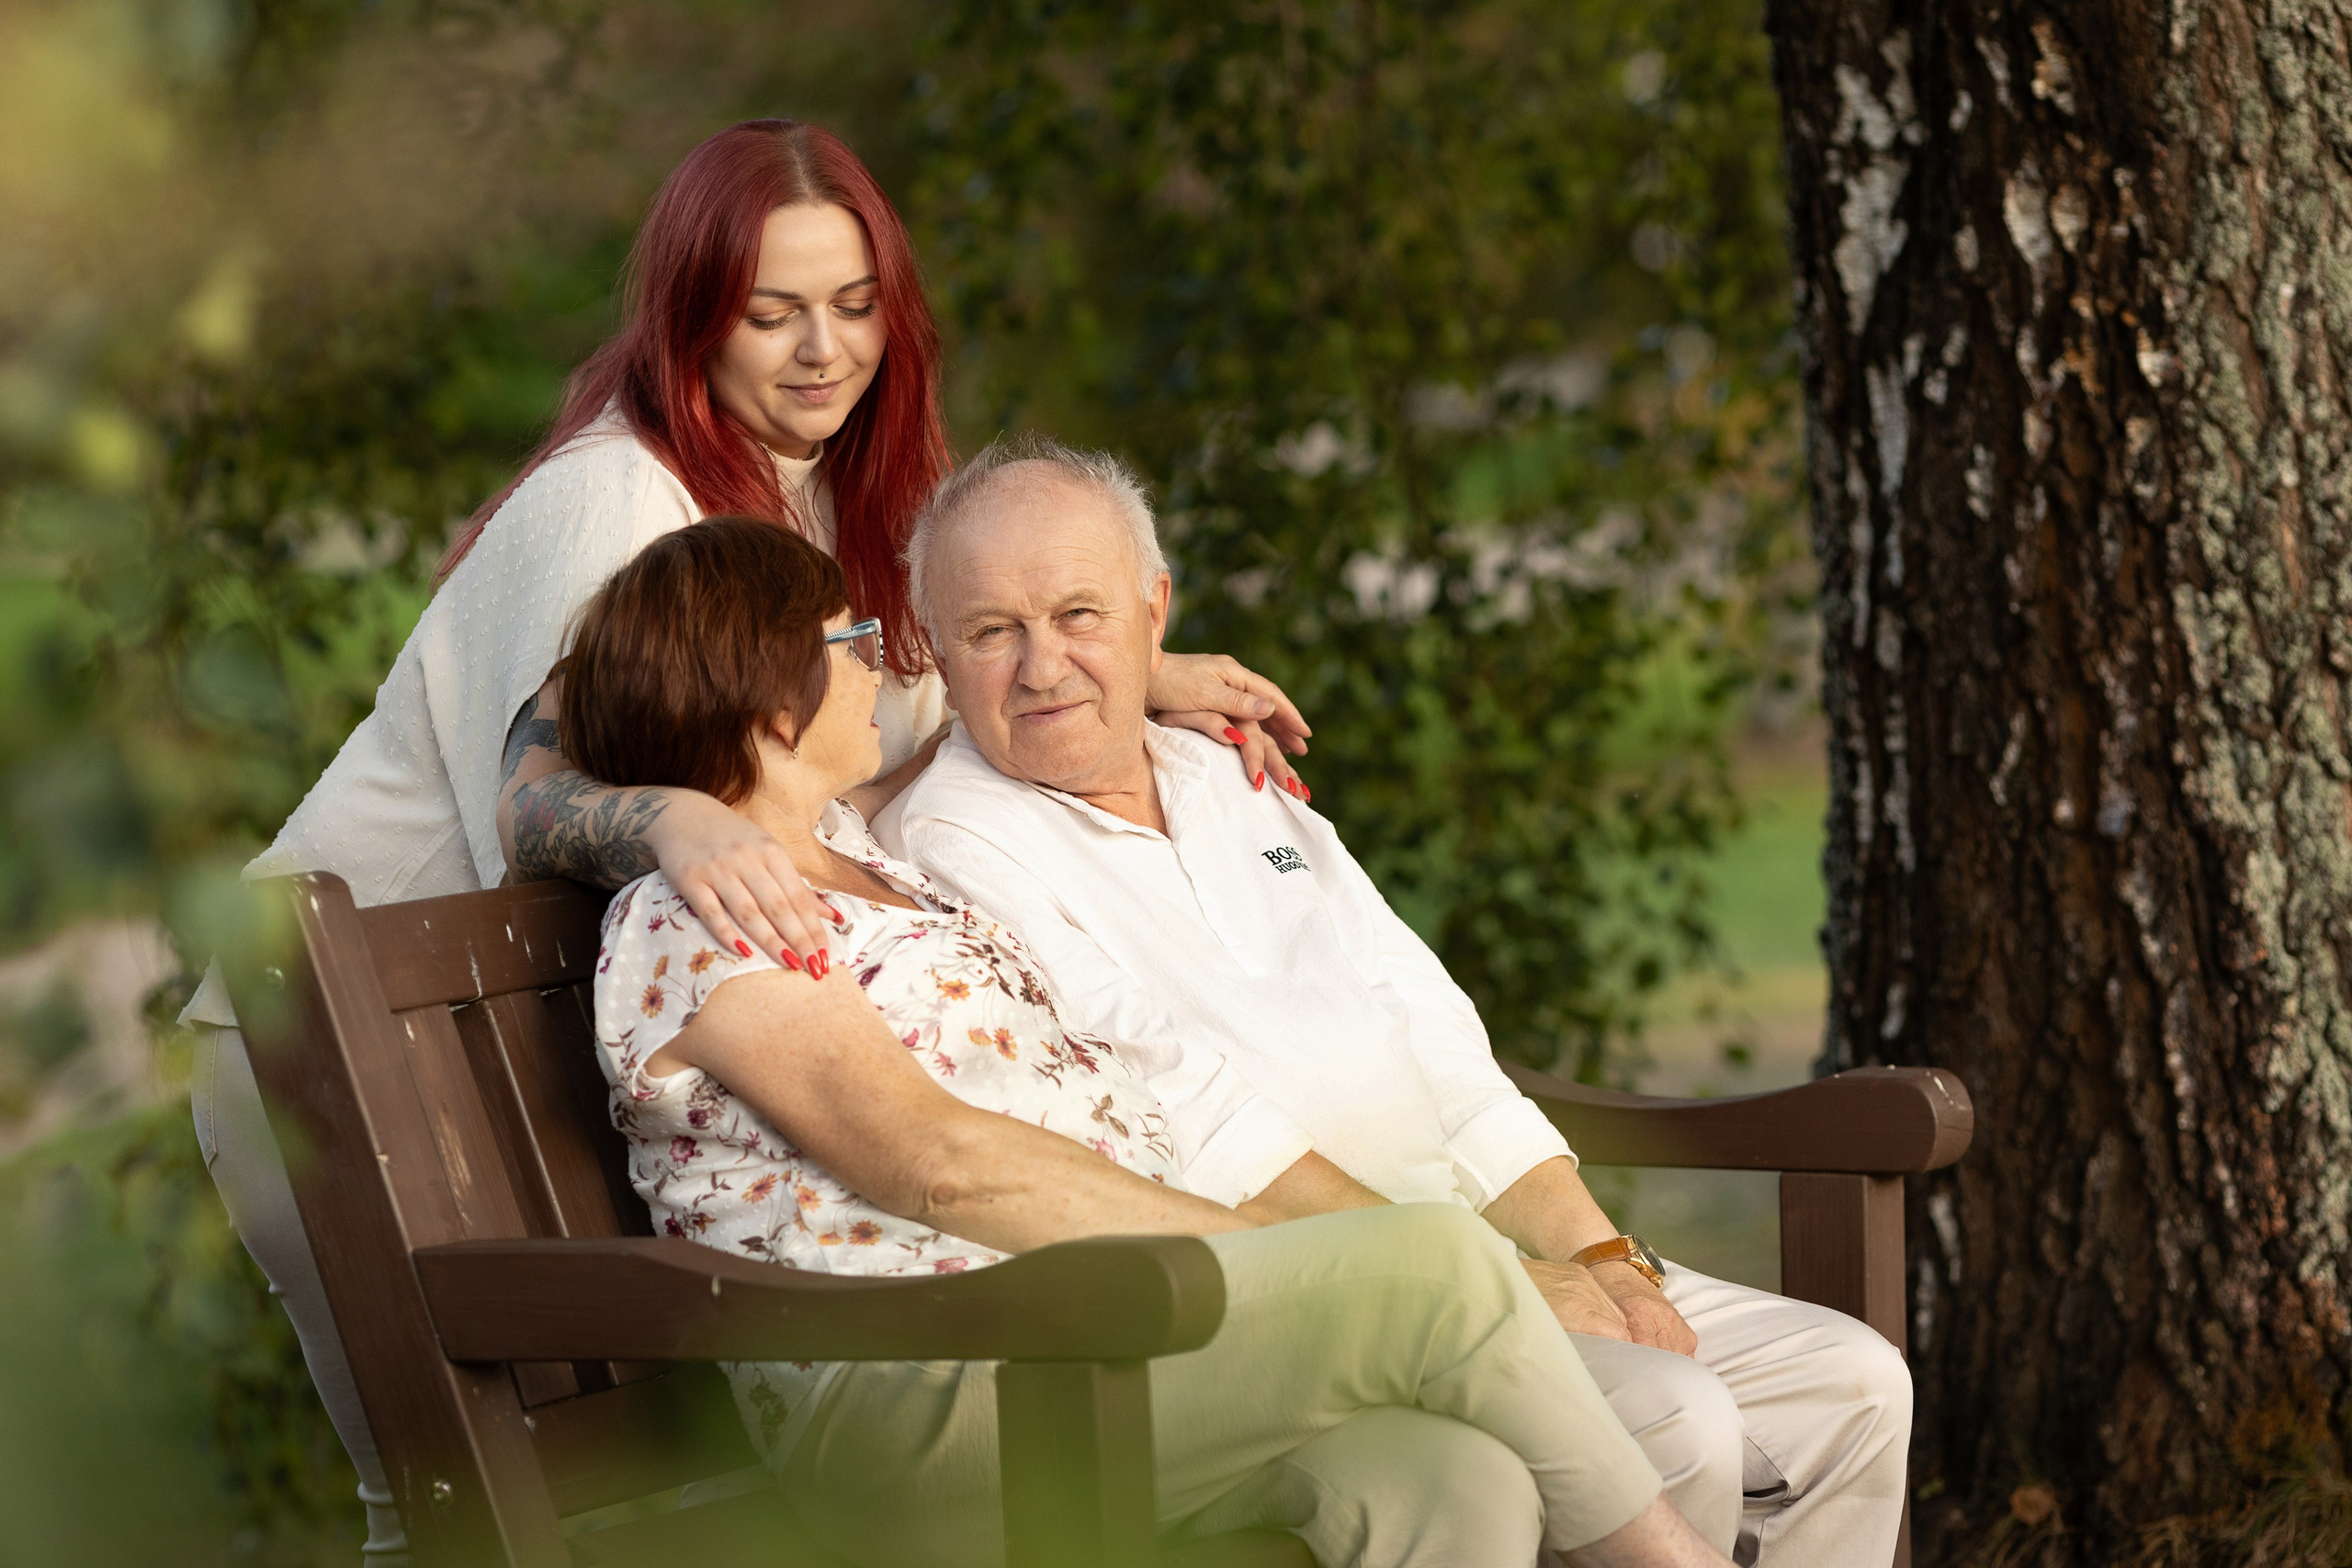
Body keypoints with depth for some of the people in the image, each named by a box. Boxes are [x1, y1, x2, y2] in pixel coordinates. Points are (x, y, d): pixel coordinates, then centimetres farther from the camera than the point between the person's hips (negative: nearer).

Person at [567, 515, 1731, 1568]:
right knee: (1441, 1262, -23)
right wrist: (1254, 1245, -12)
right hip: (922, 1398, -8)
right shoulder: (681, 928, -3)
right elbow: (941, 1163, -12)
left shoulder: (847, 848, 25)